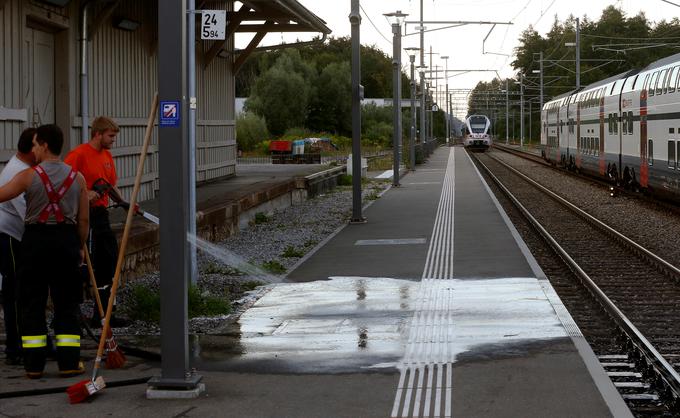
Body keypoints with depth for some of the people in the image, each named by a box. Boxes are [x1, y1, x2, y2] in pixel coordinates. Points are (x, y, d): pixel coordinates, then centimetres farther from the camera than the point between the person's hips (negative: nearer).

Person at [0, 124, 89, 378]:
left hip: (36, 239, -2)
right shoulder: (77, 178, 2)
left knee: (32, 303, 6)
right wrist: (80, 246, 17)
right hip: (66, 239, 2)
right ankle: (69, 362, 5)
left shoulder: (28, 176, -7)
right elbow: (84, 219, 5)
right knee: (66, 304, 8)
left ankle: (34, 364, 6)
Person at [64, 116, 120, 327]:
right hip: (84, 215, -9)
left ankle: (101, 315, 20)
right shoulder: (79, 154, -12)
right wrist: (84, 194, -28)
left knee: (109, 262, 11)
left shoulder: (107, 155, 14)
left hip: (101, 214, 9)